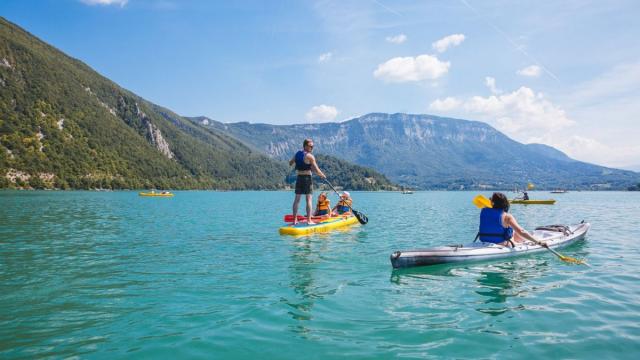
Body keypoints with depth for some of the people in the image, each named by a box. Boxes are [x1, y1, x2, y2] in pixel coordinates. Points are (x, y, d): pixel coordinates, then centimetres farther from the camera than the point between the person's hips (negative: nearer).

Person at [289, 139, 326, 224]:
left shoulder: (297, 154, 9)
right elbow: (316, 170, -14)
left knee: (297, 199, 10)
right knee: (309, 199, -1)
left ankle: (295, 220, 13)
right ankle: (309, 220, -3)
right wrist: (323, 175, 2)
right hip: (307, 178, -6)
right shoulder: (310, 156, -12)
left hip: (298, 178, 7)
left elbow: (290, 163, 24)